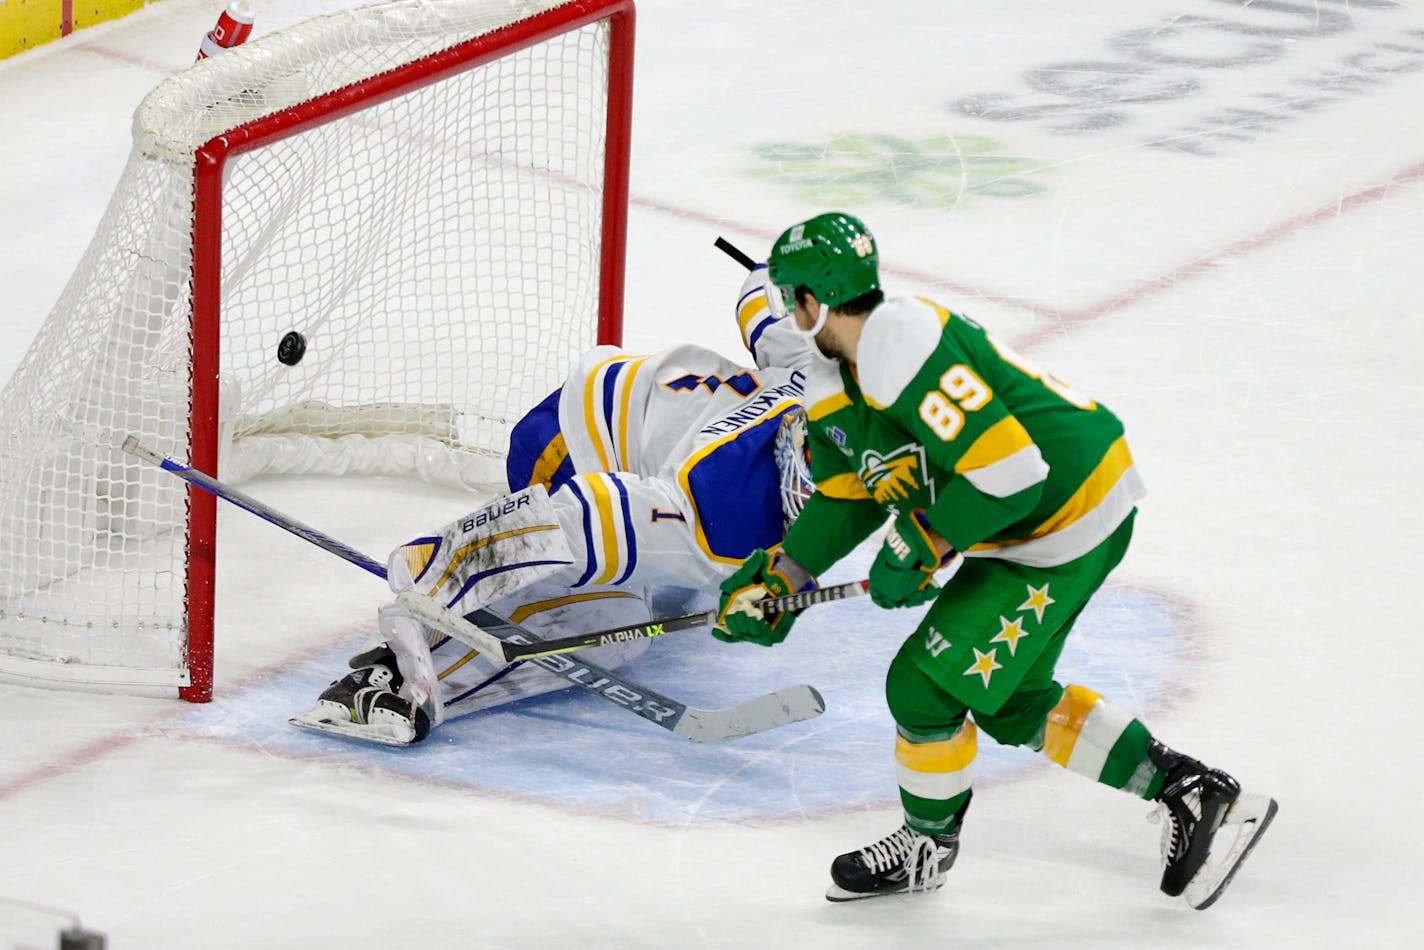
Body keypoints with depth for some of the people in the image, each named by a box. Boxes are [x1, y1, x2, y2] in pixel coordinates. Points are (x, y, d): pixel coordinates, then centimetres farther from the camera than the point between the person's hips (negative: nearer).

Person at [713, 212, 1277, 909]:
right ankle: (1191, 793, 23)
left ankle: (927, 843, 22)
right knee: (1011, 702, 18)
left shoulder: (903, 350, -27)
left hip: (1069, 520, -11)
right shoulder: (836, 382, 7)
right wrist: (778, 578, 6)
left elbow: (1009, 473, -29)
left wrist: (918, 547, -19)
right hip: (1021, 526, 11)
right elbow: (847, 499, 16)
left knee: (925, 683, -3)